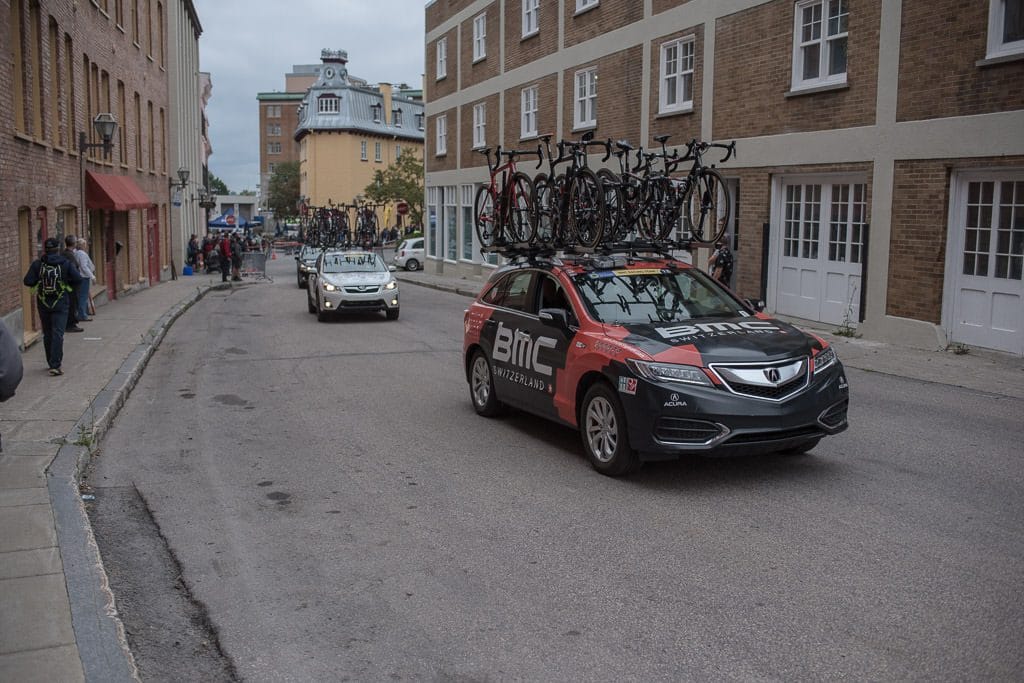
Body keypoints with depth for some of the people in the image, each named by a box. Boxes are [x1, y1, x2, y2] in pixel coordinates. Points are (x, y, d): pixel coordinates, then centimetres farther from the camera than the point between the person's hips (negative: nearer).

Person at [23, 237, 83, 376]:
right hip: (60, 304, -2)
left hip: (43, 304, 2)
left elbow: (27, 281, -8)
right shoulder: (66, 263, -6)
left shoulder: (37, 264, -3)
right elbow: (78, 279, -11)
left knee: (47, 334, 15)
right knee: (57, 334, -5)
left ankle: (52, 363, 25)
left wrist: (39, 282, 11)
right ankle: (55, 365, -14)